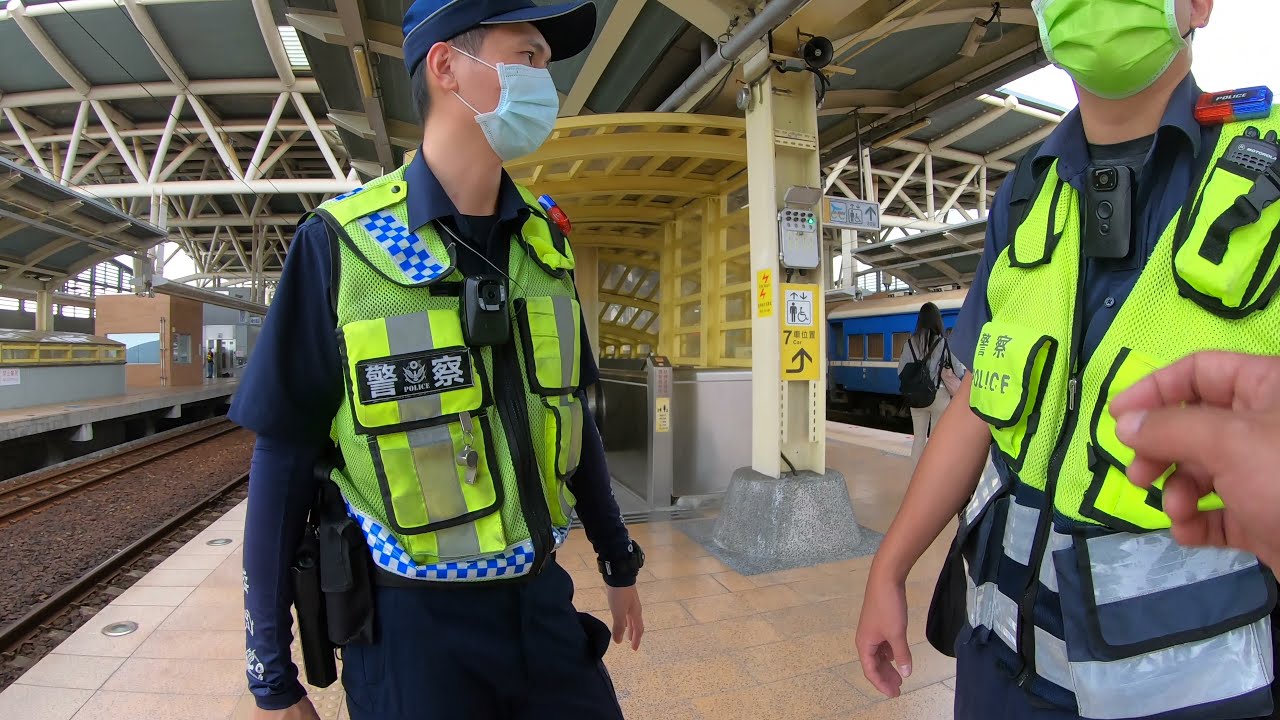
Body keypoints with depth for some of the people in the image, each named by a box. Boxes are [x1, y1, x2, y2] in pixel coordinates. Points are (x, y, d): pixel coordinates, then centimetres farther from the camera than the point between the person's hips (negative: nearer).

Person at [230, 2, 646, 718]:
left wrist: (620, 562, 14)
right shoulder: (341, 242, -12)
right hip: (410, 620, -4)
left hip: (542, 598, 5)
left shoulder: (545, 244, 1)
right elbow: (284, 456, -8)